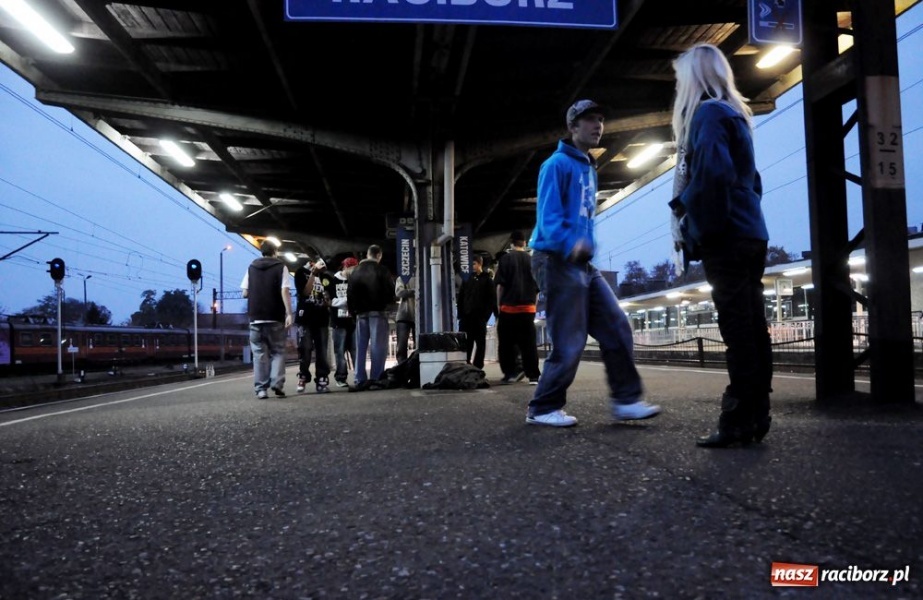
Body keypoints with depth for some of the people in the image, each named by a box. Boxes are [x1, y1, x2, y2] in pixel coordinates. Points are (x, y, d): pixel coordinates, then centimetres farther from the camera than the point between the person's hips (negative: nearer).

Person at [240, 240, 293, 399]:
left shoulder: (251, 267, 10)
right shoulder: (280, 267, 1)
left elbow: (245, 293, 6)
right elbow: (285, 292, -11)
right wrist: (289, 314, -13)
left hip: (256, 317, 2)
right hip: (275, 317, -2)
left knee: (259, 353, 7)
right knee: (278, 352, 8)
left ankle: (261, 388, 2)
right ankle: (277, 383, -7)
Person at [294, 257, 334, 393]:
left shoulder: (327, 276, 12)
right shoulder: (302, 273, 3)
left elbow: (331, 297, 18)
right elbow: (305, 292, -11)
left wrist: (328, 302, -5)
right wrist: (313, 274, -15)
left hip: (322, 318, 3)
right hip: (305, 318, -3)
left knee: (322, 351, 0)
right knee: (305, 350, -5)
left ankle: (321, 380, 2)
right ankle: (303, 377, 10)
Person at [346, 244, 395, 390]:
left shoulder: (355, 272, 11)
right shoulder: (381, 270, -3)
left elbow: (350, 294, 10)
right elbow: (390, 290, -6)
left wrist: (353, 310, 15)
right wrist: (388, 301, 12)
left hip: (361, 313, 5)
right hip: (378, 312, -5)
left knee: (361, 347, 7)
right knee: (378, 346, -5)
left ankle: (360, 380, 5)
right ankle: (375, 378, -12)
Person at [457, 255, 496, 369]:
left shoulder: (487, 280, 0)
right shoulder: (468, 279, 11)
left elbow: (492, 299, -5)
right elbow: (461, 298, 11)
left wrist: (486, 315, -13)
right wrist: (461, 314, 2)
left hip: (480, 317, -3)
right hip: (467, 316, 3)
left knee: (480, 342, 4)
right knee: (467, 342, 1)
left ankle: (477, 366, 9)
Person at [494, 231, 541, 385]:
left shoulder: (506, 258, -1)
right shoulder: (531, 260, 8)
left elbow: (500, 285, -4)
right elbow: (537, 287, 11)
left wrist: (499, 305, 2)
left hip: (509, 307, -3)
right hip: (528, 308, 3)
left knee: (506, 342, 5)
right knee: (529, 342, 4)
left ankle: (511, 372, 0)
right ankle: (533, 375, 2)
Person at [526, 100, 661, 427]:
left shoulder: (589, 168, 19)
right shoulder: (557, 164, -8)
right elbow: (548, 216, -19)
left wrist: (587, 245, 16)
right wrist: (570, 244, -34)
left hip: (584, 264, 9)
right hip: (557, 261, -9)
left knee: (616, 327, 3)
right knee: (569, 342, -7)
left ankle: (626, 400, 10)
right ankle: (543, 409, 6)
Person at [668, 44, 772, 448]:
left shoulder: (708, 112, -6)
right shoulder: (733, 113, 22)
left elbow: (712, 175, -20)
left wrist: (698, 230, -14)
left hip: (726, 238, -9)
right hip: (749, 234, 9)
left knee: (738, 331, -8)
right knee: (752, 329, 8)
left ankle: (739, 421, -3)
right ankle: (756, 415, 14)